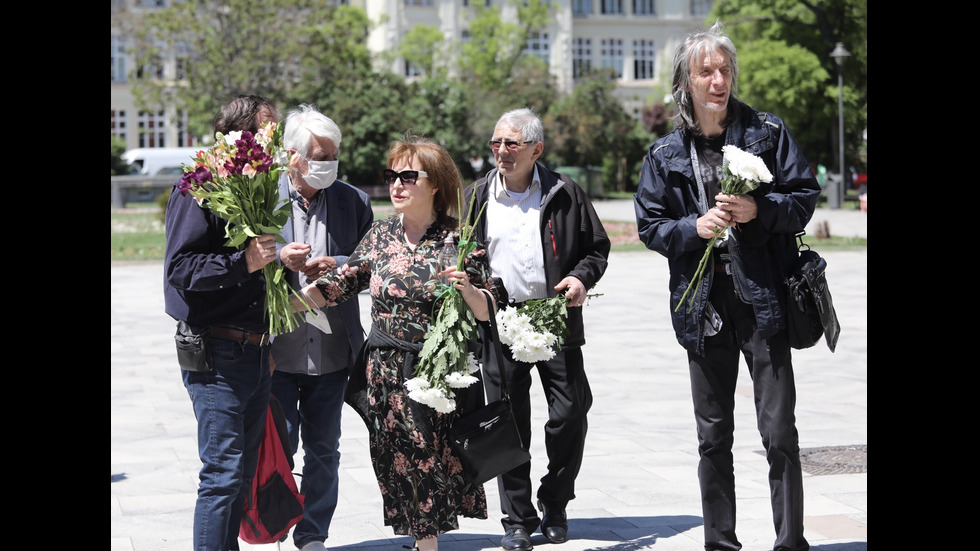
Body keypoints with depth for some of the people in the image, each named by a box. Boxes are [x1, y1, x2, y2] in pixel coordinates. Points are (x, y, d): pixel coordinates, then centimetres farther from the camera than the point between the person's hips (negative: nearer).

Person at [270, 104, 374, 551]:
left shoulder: (354, 201, 5)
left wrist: (337, 265, -13)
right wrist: (280, 260, -19)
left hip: (332, 352, 3)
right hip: (277, 350, -3)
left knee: (323, 450, 11)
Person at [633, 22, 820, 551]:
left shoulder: (768, 132, 3)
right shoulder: (665, 154, 8)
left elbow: (804, 195, 2)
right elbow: (649, 225, 7)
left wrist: (759, 210, -15)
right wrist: (695, 227, -11)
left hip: (763, 298, -2)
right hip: (704, 304, 2)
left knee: (779, 433, -4)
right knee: (713, 437, 9)